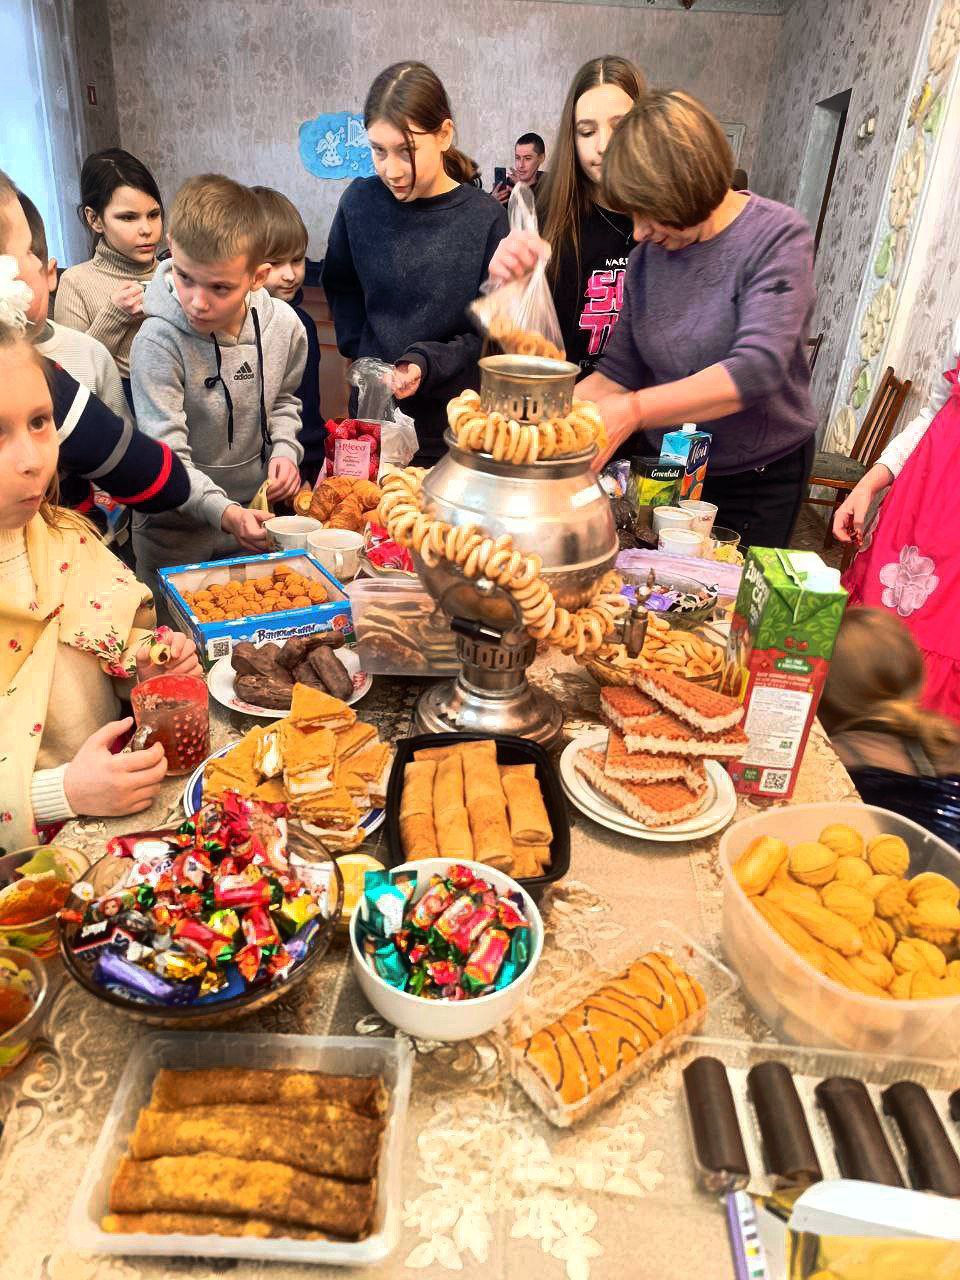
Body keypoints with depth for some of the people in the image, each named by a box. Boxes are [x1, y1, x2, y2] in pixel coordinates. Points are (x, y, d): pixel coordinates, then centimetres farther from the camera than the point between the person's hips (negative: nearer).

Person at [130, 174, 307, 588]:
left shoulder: (283, 325, -9)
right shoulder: (159, 341, -24)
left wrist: (284, 448, -7)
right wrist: (224, 512, -38)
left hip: (256, 516, 4)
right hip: (176, 531, -4)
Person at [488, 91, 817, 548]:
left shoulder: (777, 236, -14)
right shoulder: (650, 249, -1)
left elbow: (757, 369, -27)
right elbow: (618, 373, -1)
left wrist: (633, 411, -37)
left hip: (757, 483, -3)